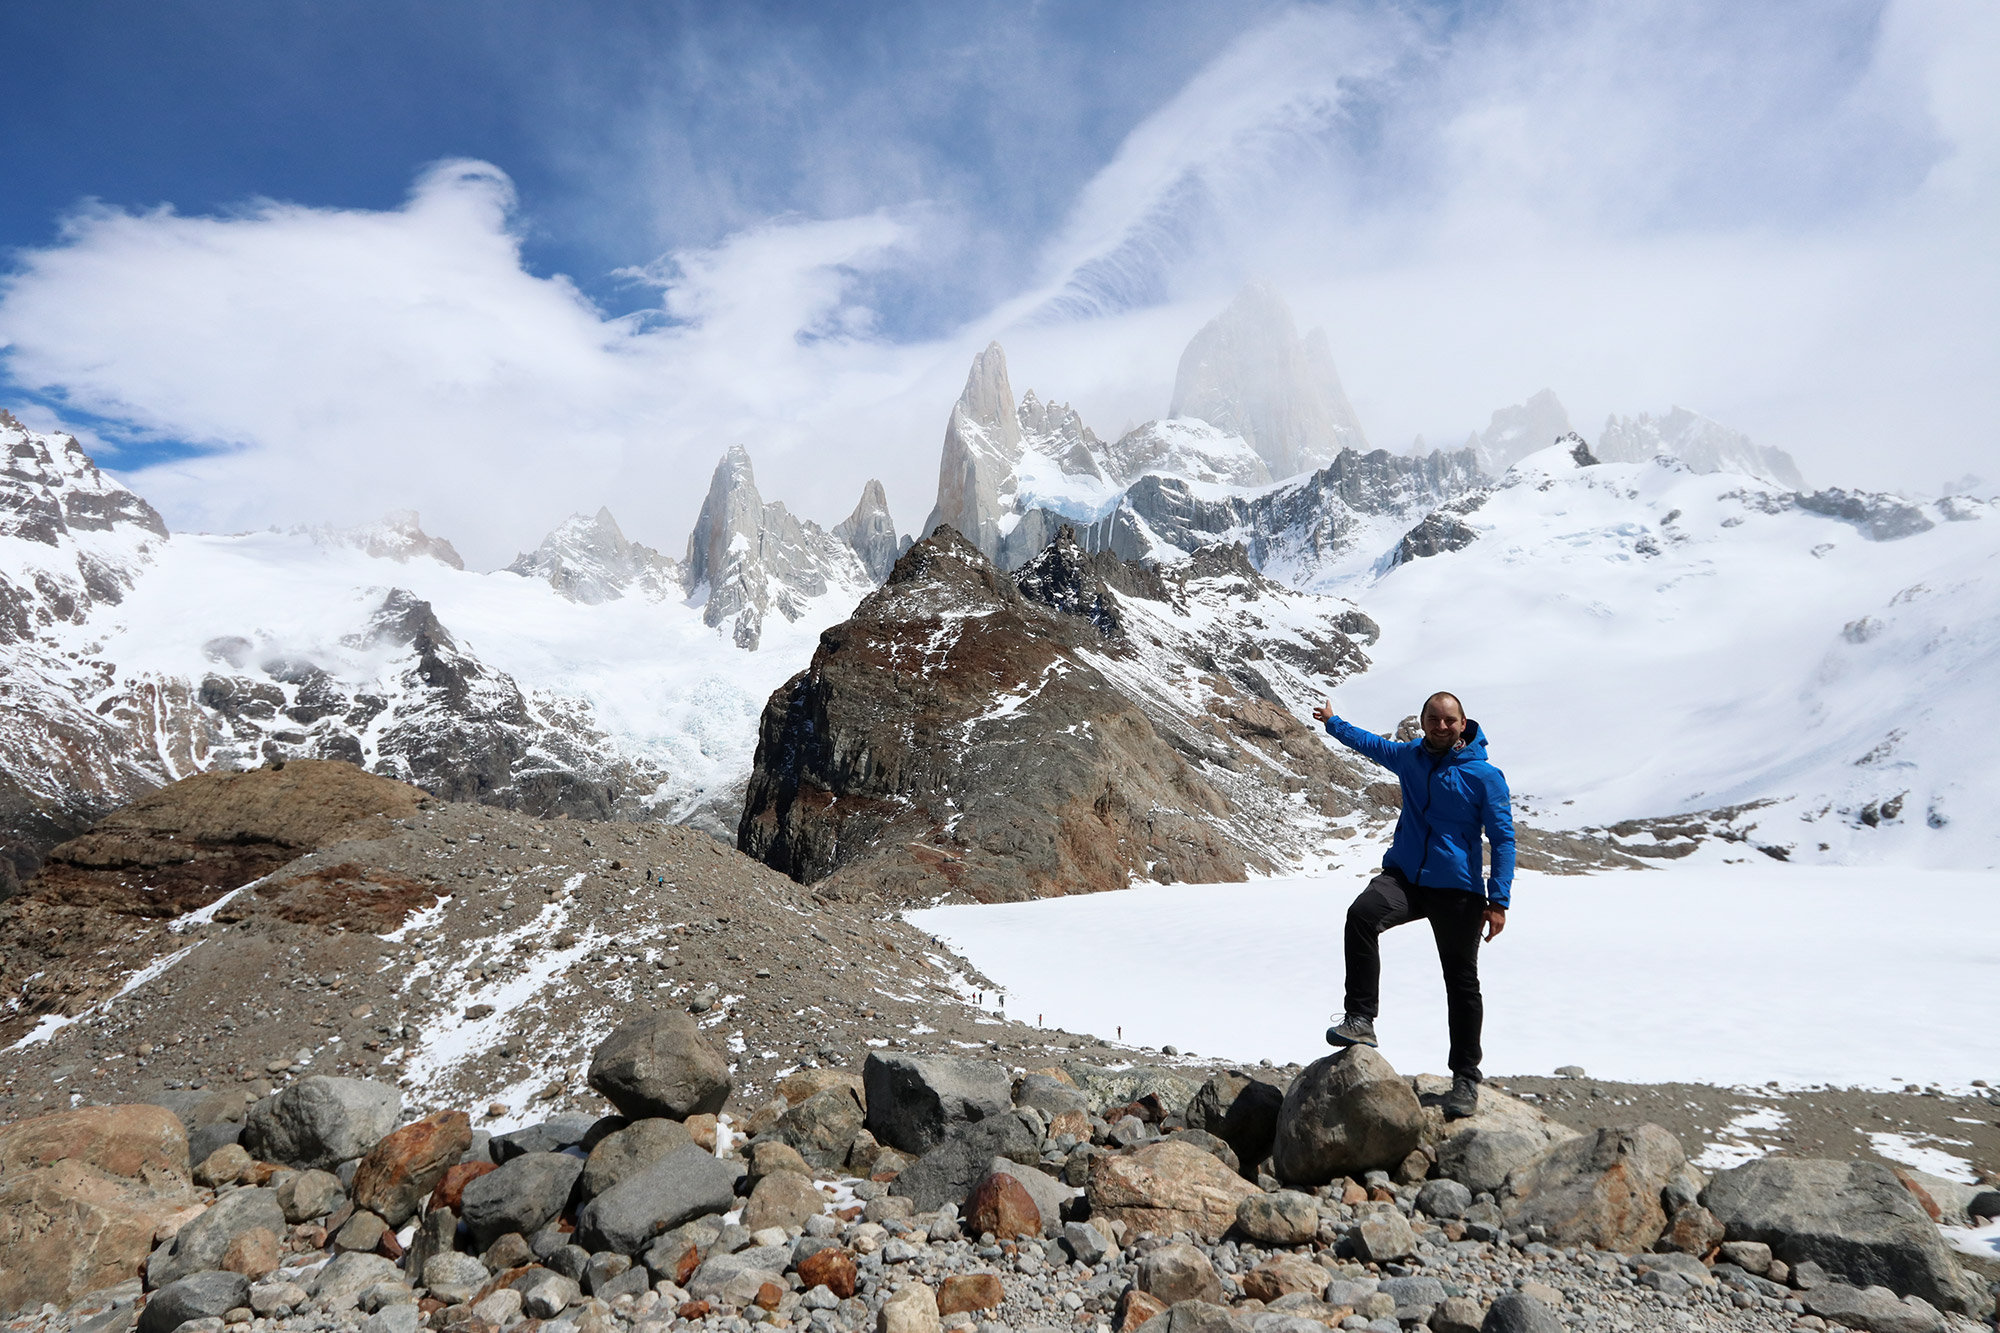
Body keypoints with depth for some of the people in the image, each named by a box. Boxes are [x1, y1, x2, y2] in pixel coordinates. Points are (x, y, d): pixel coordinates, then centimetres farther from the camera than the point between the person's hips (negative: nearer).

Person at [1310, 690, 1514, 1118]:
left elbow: (1503, 838, -4)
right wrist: (1333, 723, 42)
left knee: (1462, 985, 5)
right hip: (1403, 876, 3)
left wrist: (1498, 901, -10)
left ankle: (1465, 1079, 18)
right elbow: (1370, 743, 30)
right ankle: (1360, 1020, -25)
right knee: (1362, 916, -28)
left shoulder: (1485, 775, -5)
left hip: (1457, 890, -3)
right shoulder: (1410, 757, 8)